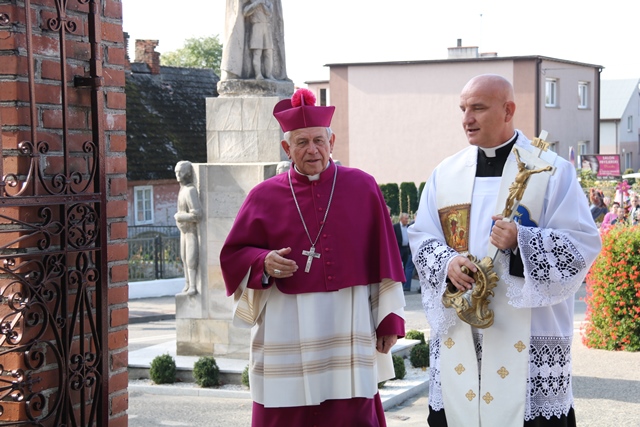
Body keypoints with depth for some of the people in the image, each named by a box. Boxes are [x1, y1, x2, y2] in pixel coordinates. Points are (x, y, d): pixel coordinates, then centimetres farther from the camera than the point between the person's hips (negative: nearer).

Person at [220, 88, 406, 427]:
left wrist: (389, 319, 1)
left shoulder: (362, 188, 4)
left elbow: (384, 257, 4)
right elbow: (233, 255, 8)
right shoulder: (264, 196, 4)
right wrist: (263, 263, -13)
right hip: (285, 333, 0)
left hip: (347, 328, 0)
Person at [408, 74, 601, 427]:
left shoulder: (552, 171, -1)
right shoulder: (446, 173, 11)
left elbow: (582, 244, -6)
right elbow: (421, 238, 10)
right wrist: (447, 262, -12)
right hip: (458, 334, 3)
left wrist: (521, 241, -22)